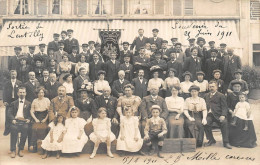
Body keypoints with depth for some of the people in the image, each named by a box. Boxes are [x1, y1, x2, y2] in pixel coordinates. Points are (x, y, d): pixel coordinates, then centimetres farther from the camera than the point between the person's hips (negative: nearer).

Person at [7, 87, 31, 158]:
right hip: (15, 121, 1)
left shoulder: (28, 103, 19)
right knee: (13, 128, -33)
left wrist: (28, 119, -10)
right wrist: (12, 119, -10)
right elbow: (9, 113, 8)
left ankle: (21, 149, -21)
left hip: (24, 121, 0)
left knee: (25, 128, -34)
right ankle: (13, 150, -25)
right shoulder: (13, 103, 20)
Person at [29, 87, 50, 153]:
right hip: (36, 118, 1)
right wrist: (35, 119, -3)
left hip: (44, 118, -1)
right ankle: (33, 146, -16)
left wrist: (45, 119, -7)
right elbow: (32, 111, 9)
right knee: (35, 129, -18)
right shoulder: (34, 101, 13)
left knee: (44, 129, -19)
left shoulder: (47, 100, 8)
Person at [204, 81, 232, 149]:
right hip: (209, 114, 2)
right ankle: (211, 140, -6)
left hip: (218, 114, -2)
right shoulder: (206, 95, 23)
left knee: (224, 122, -31)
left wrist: (223, 115, -17)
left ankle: (226, 142, -20)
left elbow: (224, 107, 1)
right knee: (206, 122, -28)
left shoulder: (221, 96, 9)